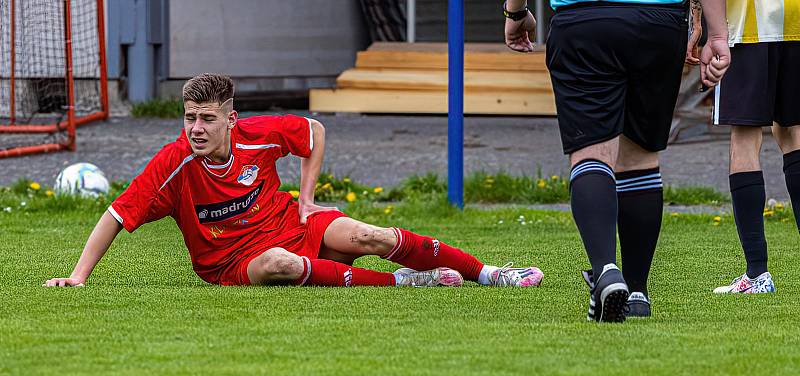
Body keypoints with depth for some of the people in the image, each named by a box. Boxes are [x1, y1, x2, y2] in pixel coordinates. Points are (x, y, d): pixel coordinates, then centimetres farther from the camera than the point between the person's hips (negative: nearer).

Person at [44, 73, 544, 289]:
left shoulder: (259, 134, -13)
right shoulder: (174, 164, -22)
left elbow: (314, 131, 8)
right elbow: (116, 217, -19)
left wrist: (307, 197, 3)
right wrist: (79, 276, -27)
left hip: (287, 223, 3)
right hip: (234, 261, -3)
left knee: (369, 237, -21)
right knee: (278, 265, -39)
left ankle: (488, 273, -10)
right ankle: (403, 282, -27)